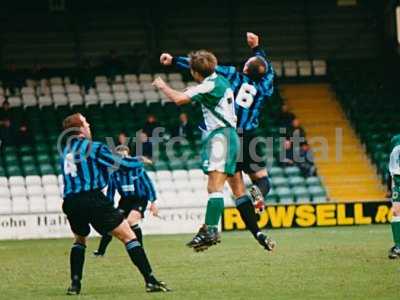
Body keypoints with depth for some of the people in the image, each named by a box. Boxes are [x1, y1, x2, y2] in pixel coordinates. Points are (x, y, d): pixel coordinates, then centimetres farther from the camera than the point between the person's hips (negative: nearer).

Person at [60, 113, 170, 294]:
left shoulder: (65, 152, 18)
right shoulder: (93, 148, -1)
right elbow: (122, 163, -1)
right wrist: (140, 161, 18)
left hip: (70, 203, 6)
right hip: (92, 199, -6)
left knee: (80, 240, 30)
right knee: (128, 237, -3)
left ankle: (75, 284, 14)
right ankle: (150, 281, -11)